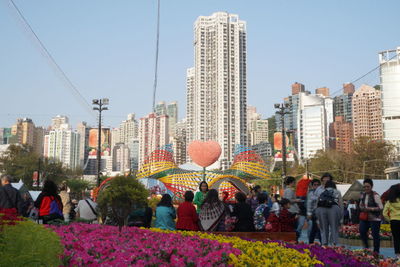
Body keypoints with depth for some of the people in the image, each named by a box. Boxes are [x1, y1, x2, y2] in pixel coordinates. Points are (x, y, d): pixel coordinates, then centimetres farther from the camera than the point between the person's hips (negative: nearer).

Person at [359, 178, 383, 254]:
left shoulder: (375, 195, -12)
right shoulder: (363, 194, 9)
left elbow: (381, 207, -13)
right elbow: (360, 204, 24)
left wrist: (371, 209, -22)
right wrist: (361, 207, 1)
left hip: (374, 219, -6)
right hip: (364, 218, 6)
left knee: (375, 235, -1)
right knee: (362, 231, 0)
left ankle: (376, 251, 12)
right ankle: (366, 248, 19)